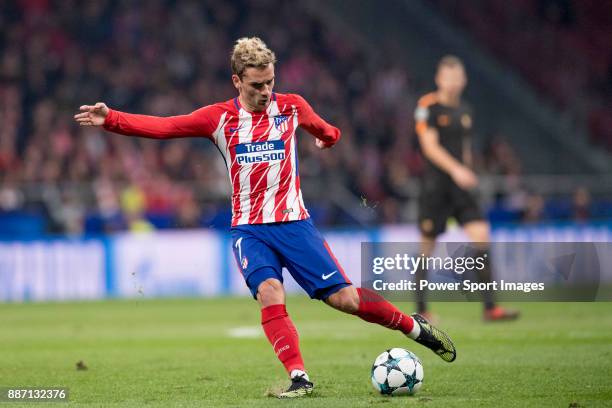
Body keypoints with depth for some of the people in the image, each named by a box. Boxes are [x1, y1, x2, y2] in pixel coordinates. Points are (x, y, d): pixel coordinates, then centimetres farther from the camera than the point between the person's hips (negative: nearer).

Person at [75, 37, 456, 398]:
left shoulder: (291, 107, 0)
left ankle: (415, 327, 15)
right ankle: (299, 377, -21)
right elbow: (161, 127, -9)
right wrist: (110, 119, -18)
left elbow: (323, 130, 24)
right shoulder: (219, 118, -2)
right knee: (270, 293, -26)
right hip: (249, 229, 0)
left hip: (294, 223, 0)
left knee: (344, 298, -6)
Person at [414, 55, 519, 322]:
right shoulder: (428, 106, -5)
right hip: (435, 185, -5)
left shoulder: (465, 110, 14)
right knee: (427, 245, 1)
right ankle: (421, 308, 16)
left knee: (481, 237, -10)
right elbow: (430, 145, -15)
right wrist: (456, 170, -25)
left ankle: (489, 307, -11)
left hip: (461, 187, 5)